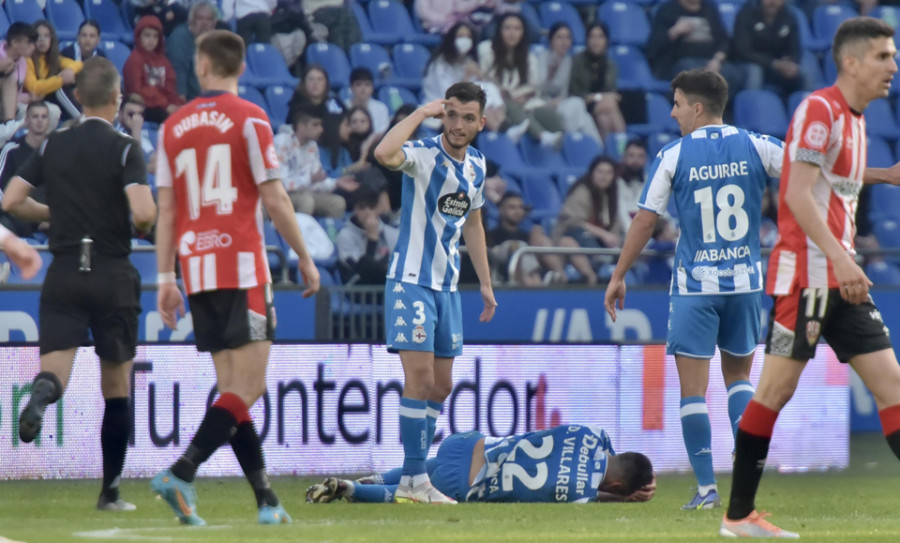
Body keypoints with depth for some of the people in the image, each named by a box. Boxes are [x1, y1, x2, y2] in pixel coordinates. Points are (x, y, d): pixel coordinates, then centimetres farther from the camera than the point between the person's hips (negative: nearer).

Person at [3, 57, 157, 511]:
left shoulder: (52, 146, 5)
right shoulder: (123, 149, -7)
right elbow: (143, 212, -20)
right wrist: (145, 226, 3)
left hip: (64, 274, 2)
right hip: (113, 277, -2)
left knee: (55, 369, -4)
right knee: (117, 387, 9)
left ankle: (43, 391, -42)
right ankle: (110, 491, 12)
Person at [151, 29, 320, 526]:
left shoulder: (173, 127, 9)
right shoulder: (249, 119, -3)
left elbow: (166, 209, 9)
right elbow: (273, 198, -6)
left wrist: (165, 279, 12)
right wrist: (304, 258, 3)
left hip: (196, 270, 5)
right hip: (242, 266, -5)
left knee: (232, 391, 8)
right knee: (247, 388, -6)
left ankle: (266, 500, 4)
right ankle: (180, 475, -21)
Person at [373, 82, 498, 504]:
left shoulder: (476, 164, 9)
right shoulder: (423, 155, -13)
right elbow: (384, 153, -37)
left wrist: (485, 282, 21)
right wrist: (423, 112, -26)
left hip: (447, 285, 8)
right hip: (411, 281, -8)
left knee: (440, 386, 9)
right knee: (420, 378, -14)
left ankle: (413, 478, 16)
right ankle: (414, 481, -10)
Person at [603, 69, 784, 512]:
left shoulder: (673, 156, -4)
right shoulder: (754, 146, 1)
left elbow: (645, 222, -3)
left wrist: (618, 276, 6)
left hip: (695, 284, -3)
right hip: (745, 280, 3)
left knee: (693, 388, 1)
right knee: (738, 375, 18)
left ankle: (707, 488, -2)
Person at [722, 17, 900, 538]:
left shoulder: (855, 118, 15)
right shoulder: (819, 110, -12)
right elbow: (797, 194, -20)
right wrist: (840, 260, -27)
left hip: (842, 275, 9)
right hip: (805, 272, -9)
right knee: (777, 388, -4)